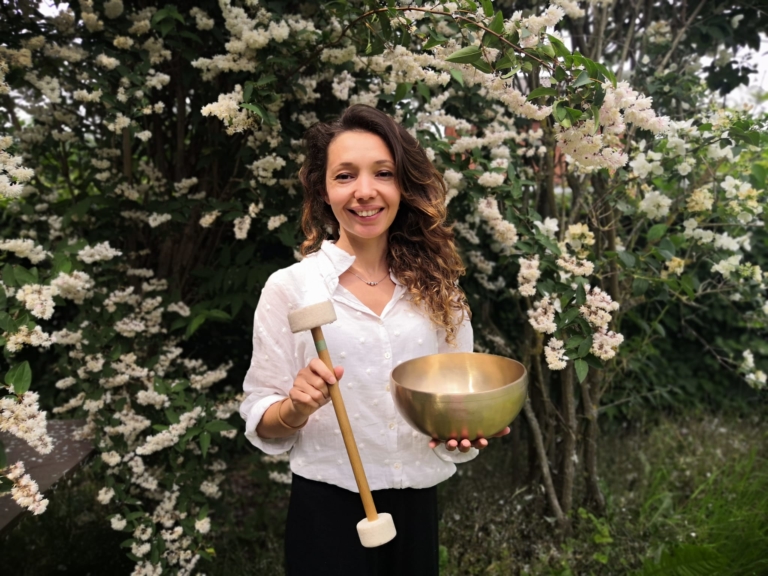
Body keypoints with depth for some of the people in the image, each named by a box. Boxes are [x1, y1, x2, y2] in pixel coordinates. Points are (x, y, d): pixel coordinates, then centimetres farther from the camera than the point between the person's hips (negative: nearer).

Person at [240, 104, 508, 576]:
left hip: (420, 508, 4)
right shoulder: (289, 287, -10)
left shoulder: (438, 287, -1)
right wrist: (299, 406, -26)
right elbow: (263, 426, -6)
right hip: (329, 511, -3)